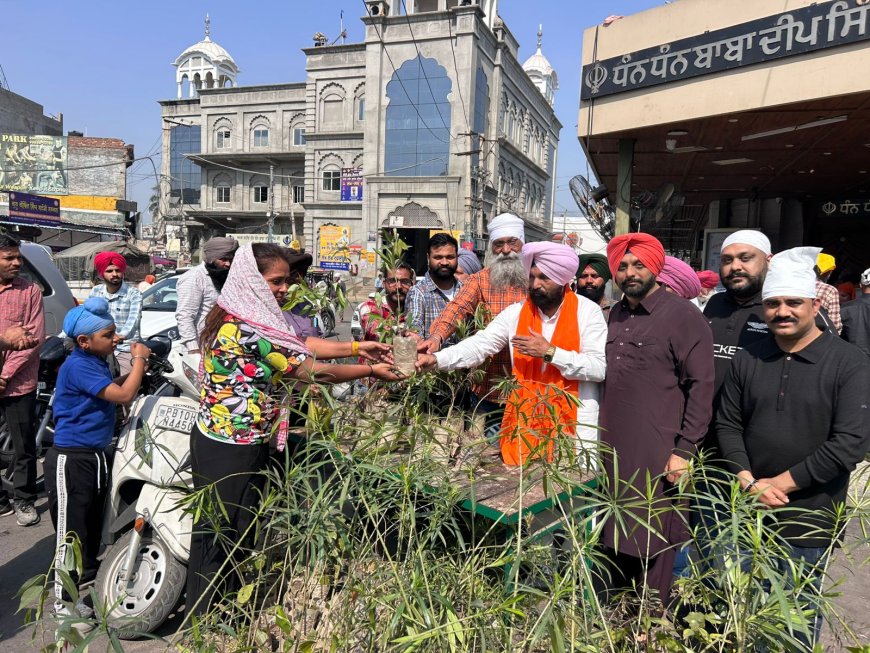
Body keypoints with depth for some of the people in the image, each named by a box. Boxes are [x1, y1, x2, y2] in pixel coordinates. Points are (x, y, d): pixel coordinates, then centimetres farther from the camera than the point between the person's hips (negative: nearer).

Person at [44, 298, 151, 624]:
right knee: (71, 529, 1)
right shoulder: (78, 366, -22)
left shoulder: (96, 362, 8)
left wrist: (139, 366, 6)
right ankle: (64, 599, 14)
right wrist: (140, 359, -16)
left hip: (95, 456, 10)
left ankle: (88, 577, 42)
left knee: (94, 523, 23)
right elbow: (123, 395, -26)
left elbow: (115, 389, 18)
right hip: (70, 459, -10)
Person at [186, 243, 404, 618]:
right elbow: (311, 370, -20)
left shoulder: (234, 317, 8)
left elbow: (299, 345, 9)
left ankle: (205, 614, 34)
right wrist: (371, 370, -10)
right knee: (226, 534, 4)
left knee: (218, 532, 19)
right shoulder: (250, 329, -23)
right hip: (232, 450, -10)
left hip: (217, 440, 10)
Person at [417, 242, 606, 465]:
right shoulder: (516, 313, 3)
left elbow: (600, 368, -13)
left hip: (574, 424, -2)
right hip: (525, 423, 3)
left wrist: (550, 352, -19)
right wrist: (436, 359, -20)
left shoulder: (588, 312, -5)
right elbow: (479, 345, -6)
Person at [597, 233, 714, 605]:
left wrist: (685, 451, -14)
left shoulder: (683, 316, -8)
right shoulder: (616, 315, 12)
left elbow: (701, 386, -11)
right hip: (612, 449, 6)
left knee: (651, 543, 3)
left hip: (658, 458, -6)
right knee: (611, 536, 16)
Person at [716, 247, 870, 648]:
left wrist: (780, 483, -13)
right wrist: (749, 482, -8)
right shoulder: (748, 360, 3)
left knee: (799, 609, 11)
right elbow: (727, 424, 5)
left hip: (810, 519, -3)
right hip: (749, 508, 3)